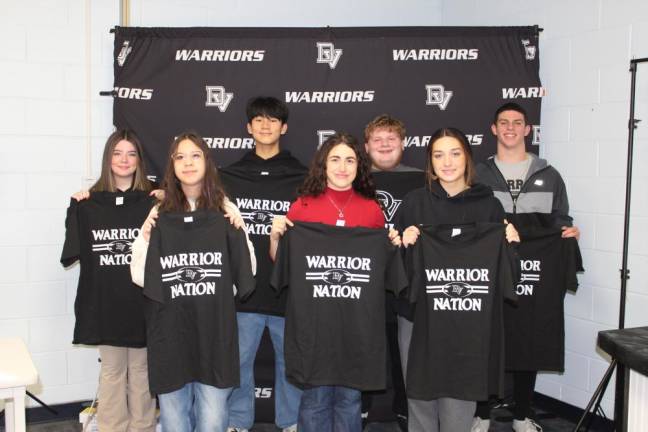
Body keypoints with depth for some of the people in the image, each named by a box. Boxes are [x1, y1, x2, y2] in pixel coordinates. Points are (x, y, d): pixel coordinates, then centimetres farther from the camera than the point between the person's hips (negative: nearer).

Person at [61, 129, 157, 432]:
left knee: (141, 371, 11)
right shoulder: (89, 204, 4)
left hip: (141, 303, -1)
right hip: (104, 303, 1)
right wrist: (75, 209, -5)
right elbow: (73, 253, 3)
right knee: (111, 370, 12)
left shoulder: (152, 202, -2)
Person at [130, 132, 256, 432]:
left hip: (214, 328, 0)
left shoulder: (225, 211, 2)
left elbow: (246, 272, 4)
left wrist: (239, 233, -9)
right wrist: (146, 238, -11)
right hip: (170, 329, 1)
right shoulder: (160, 214, 2)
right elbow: (140, 277, 2)